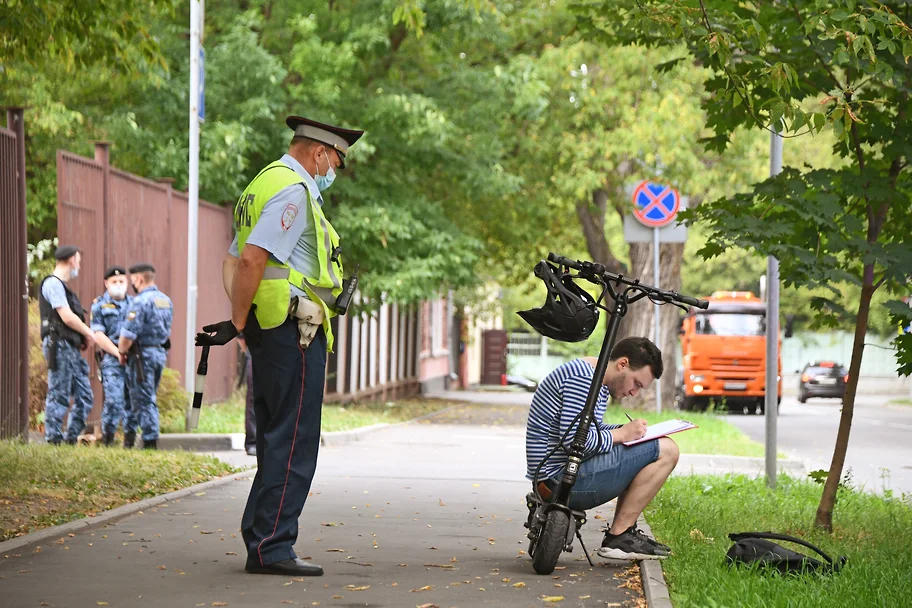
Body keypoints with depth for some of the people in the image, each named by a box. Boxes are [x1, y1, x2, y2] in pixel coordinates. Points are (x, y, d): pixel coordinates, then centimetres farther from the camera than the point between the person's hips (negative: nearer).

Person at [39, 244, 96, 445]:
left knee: (83, 396, 8)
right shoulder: (53, 284, -10)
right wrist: (89, 333, -4)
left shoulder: (61, 285, 21)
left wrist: (84, 337, 5)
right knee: (58, 395, -6)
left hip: (72, 348, 10)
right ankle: (53, 440, -2)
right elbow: (67, 317, -16)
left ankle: (72, 438, 13)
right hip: (59, 346, -10)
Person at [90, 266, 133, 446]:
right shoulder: (99, 306, 4)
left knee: (132, 401, 5)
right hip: (111, 359, -4)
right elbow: (98, 336, -4)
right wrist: (118, 353, -13)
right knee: (114, 400, -13)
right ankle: (107, 440, -3)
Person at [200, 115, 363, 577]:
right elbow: (251, 260, -22)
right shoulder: (293, 191, -12)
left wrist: (239, 317, 7)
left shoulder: (264, 184, 21)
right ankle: (271, 548, -9)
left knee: (276, 442, 14)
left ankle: (260, 539, 17)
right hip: (293, 329, -10)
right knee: (294, 442, -8)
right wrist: (236, 323, -14)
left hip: (268, 329, 10)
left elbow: (234, 261, 19)